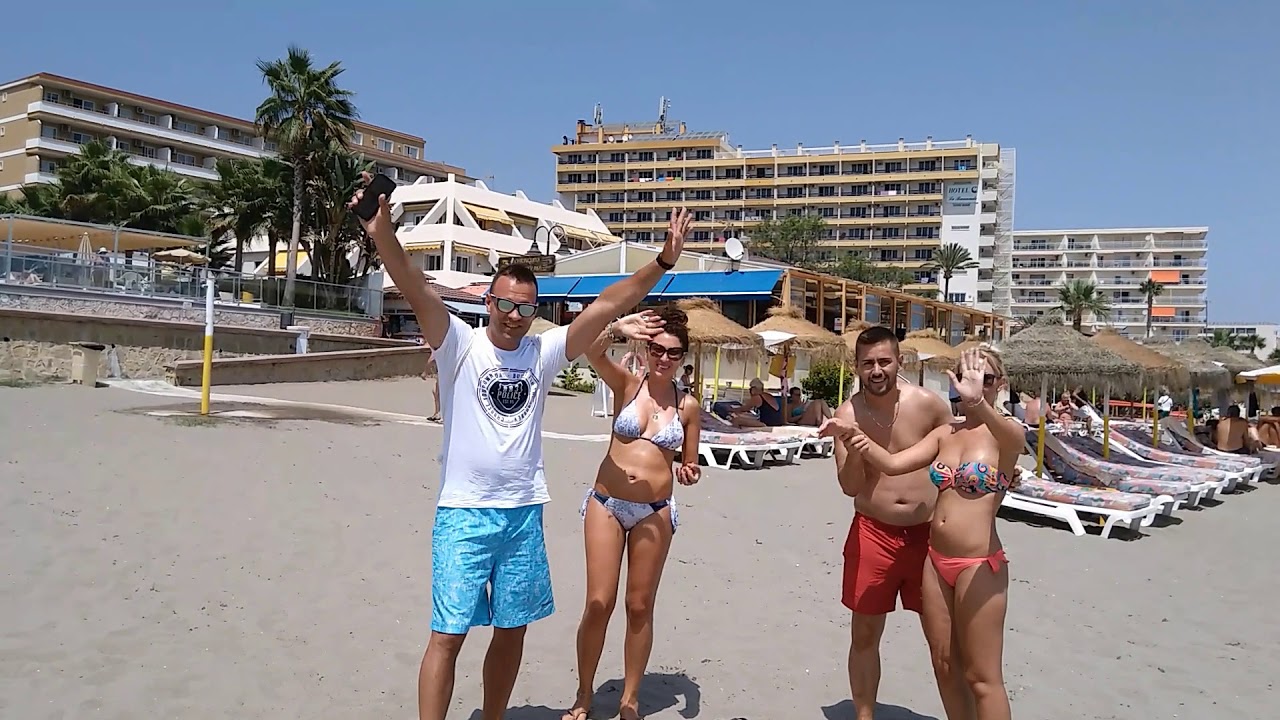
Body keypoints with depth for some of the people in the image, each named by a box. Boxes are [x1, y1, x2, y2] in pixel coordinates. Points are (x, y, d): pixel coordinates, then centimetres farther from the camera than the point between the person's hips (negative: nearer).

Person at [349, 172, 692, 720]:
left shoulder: (544, 352, 3)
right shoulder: (460, 345, -6)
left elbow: (606, 306, -2)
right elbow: (416, 290, -21)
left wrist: (661, 262, -9)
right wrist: (383, 235, -37)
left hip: (523, 512, 4)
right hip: (463, 513, -4)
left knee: (512, 630, 15)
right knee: (448, 635, -1)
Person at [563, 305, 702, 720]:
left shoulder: (687, 406, 2)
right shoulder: (626, 384, -3)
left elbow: (689, 463, 11)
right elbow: (592, 351, -22)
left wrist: (690, 474, -11)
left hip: (655, 512, 1)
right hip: (606, 503, -1)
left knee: (640, 606, 10)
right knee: (598, 604, 1)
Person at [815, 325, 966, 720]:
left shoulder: (929, 404, -8)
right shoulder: (848, 414, -8)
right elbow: (851, 487, -12)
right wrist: (852, 442, -28)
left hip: (929, 533, -1)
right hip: (873, 534, 1)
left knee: (945, 643, 3)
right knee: (865, 635, 14)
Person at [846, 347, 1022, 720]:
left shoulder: (1007, 432, -9)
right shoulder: (945, 433, 8)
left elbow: (1013, 436, -34)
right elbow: (893, 463, 1)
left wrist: (978, 402, -55)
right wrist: (854, 434, -17)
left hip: (979, 565, -6)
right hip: (936, 559, 6)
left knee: (982, 677, 3)